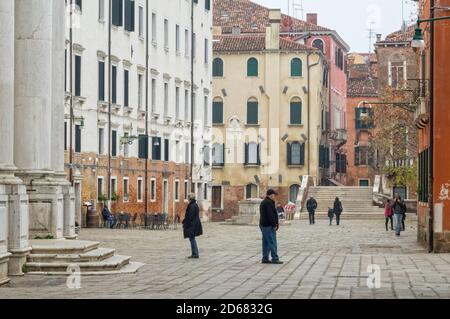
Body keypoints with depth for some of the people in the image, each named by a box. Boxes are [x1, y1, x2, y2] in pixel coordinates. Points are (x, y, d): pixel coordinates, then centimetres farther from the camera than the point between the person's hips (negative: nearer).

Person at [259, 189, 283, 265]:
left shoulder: (264, 202, 19)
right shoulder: (269, 203, -15)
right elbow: (270, 215, -22)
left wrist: (276, 223, 14)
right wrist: (274, 225, -16)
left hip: (263, 225, 11)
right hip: (269, 226, -11)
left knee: (266, 243, 12)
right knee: (272, 242, -8)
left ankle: (265, 258, 14)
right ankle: (275, 259, -9)